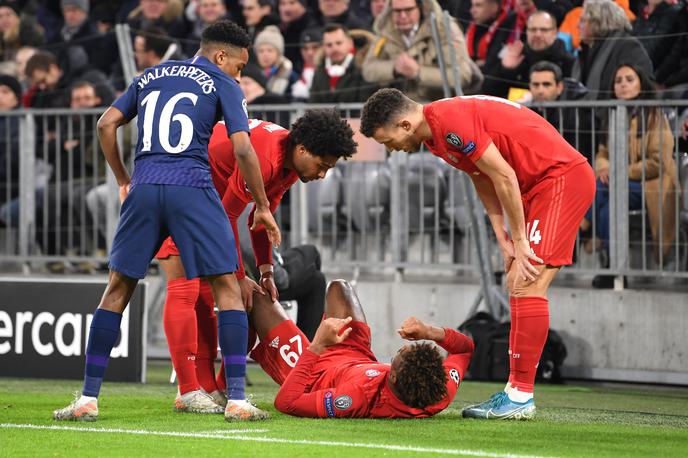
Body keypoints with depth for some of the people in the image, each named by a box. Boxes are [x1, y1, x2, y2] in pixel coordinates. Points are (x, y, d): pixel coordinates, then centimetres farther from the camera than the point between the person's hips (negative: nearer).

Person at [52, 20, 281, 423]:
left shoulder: (150, 77, 21)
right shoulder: (223, 86, 7)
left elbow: (106, 124, 15)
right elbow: (242, 150, -1)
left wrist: (124, 180, 23)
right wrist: (263, 207, 7)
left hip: (144, 190, 4)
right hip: (192, 189, -4)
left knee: (118, 288, 12)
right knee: (227, 287, 3)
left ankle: (88, 398, 8)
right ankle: (237, 400, -5)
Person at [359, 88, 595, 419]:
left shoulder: (451, 121, -21)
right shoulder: (435, 133, 10)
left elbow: (504, 176, -20)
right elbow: (483, 182, 15)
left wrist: (519, 241, -12)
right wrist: (505, 242, 5)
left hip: (563, 177, -10)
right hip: (538, 184, 10)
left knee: (527, 287, -13)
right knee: (517, 286, 9)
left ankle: (522, 396, -12)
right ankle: (515, 389, 11)